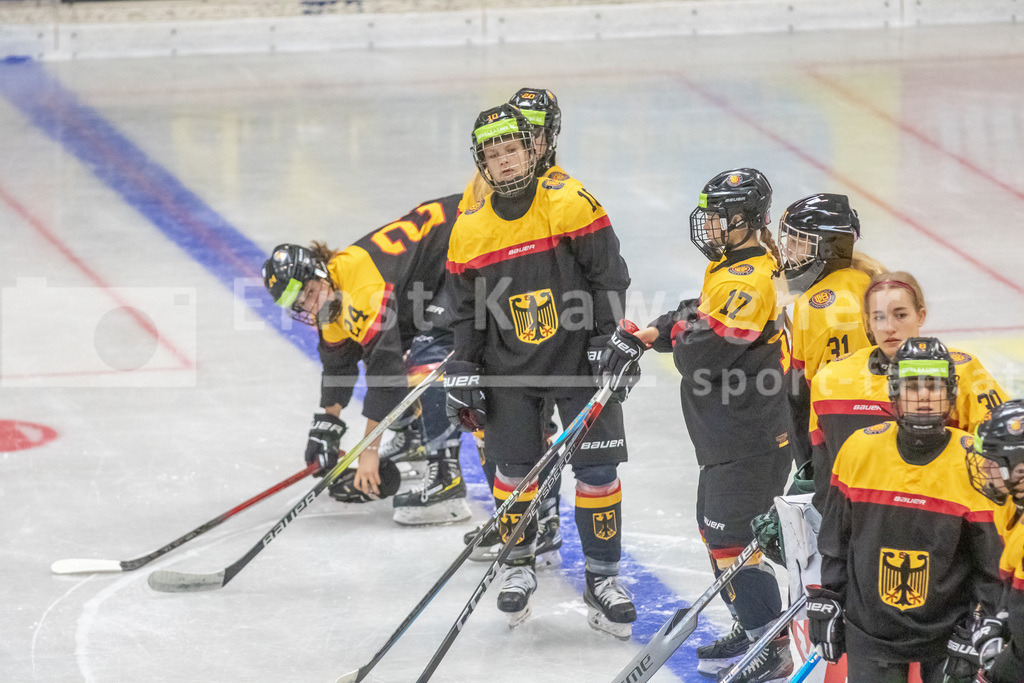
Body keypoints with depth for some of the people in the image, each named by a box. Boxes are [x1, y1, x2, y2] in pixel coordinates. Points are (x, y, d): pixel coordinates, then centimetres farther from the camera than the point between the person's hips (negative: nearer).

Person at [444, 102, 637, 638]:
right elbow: (466, 312, 8)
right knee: (514, 468, 3)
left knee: (597, 469, -3)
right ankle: (518, 563, 25)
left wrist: (610, 341, -11)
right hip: (510, 371, 2)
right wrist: (463, 374, 4)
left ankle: (602, 578, 9)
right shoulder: (469, 229, -1)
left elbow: (609, 275, -7)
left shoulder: (570, 203, -11)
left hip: (578, 357, -2)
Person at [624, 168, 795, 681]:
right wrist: (659, 331, 7)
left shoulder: (747, 282, -23)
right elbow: (701, 314, 24)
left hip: (749, 440, -11)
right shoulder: (733, 267, 10)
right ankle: (750, 627, 33)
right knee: (716, 529, 20)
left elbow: (702, 355, -25)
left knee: (732, 539, -8)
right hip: (728, 435, 11)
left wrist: (681, 332, -4)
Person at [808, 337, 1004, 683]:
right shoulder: (859, 450, -5)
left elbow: (993, 562, -7)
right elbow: (835, 537, 7)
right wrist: (825, 604, 7)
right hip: (871, 630, 2)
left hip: (948, 631, -2)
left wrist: (974, 638, -9)